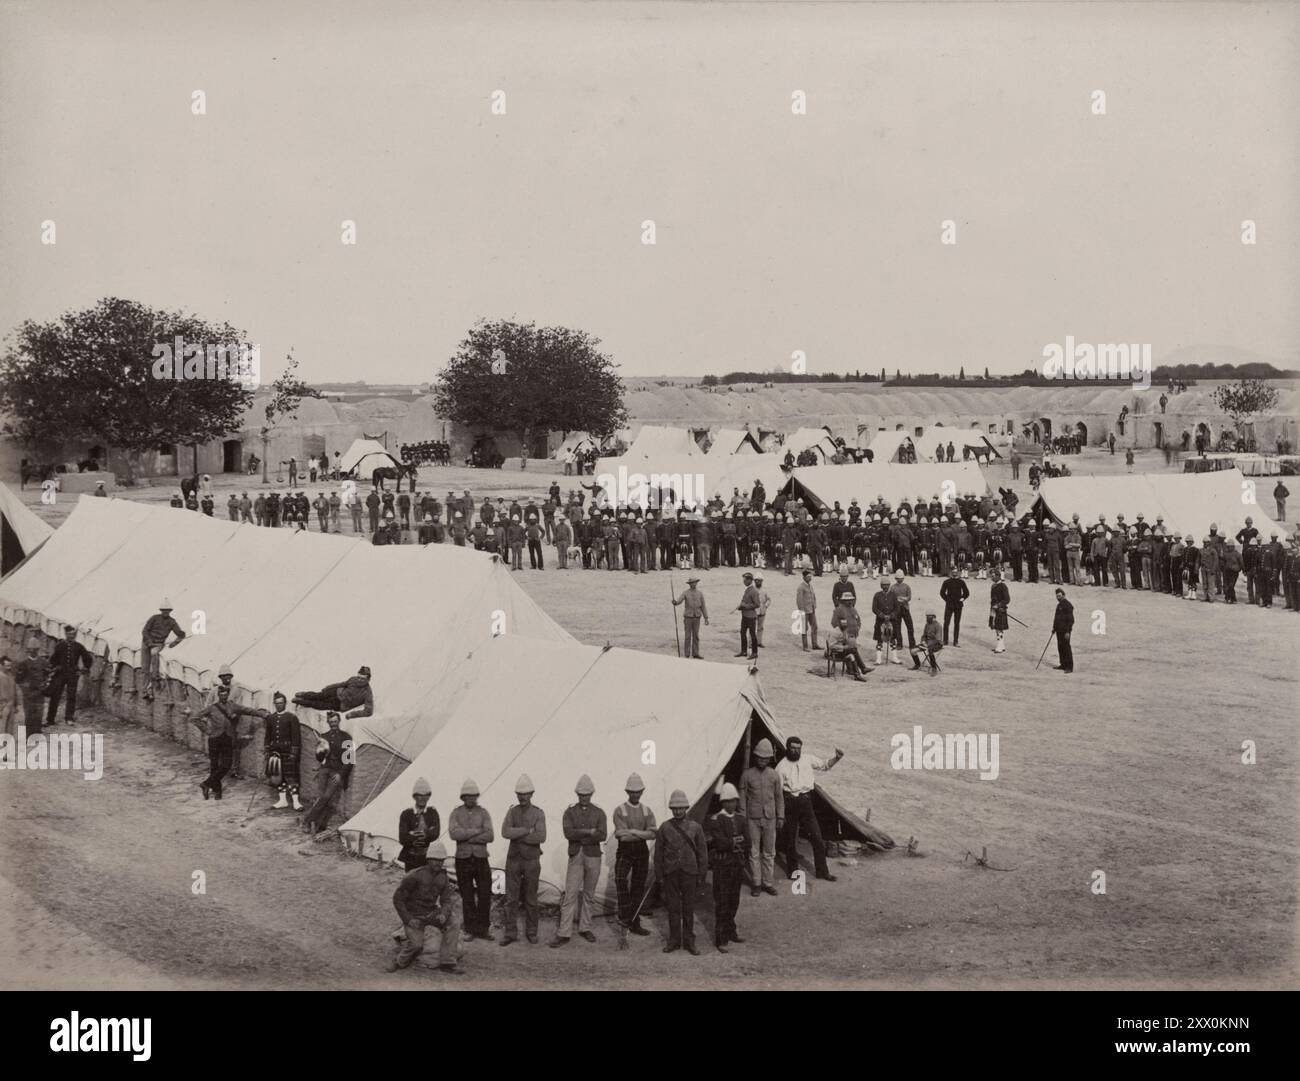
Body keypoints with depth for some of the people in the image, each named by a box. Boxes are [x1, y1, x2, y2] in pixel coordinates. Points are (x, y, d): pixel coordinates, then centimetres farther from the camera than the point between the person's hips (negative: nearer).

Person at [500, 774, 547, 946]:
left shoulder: (538, 814, -3)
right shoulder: (512, 812, 4)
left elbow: (541, 837, -16)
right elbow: (505, 832, -14)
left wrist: (518, 836, -16)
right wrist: (528, 830, -18)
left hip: (532, 861, -1)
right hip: (513, 860, 1)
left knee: (531, 899, 5)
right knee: (511, 898, 0)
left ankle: (531, 932, 16)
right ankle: (510, 933, 5)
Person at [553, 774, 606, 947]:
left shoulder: (598, 813, 6)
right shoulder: (570, 812, 5)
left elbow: (602, 836, -8)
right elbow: (568, 833, -10)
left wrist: (579, 835, -13)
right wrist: (589, 832, -15)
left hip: (593, 856, 1)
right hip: (575, 857, -1)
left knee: (589, 894, 7)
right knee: (570, 894, -7)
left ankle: (585, 928, 18)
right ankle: (564, 933, -8)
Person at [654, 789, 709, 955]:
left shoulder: (695, 827, 2)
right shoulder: (664, 828, 2)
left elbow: (702, 852, 4)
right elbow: (658, 854, 5)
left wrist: (701, 876, 1)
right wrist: (659, 877, 2)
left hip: (689, 873, 0)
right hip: (670, 874, 0)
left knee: (689, 908, 5)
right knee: (673, 908, 5)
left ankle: (689, 941, 13)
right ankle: (674, 941, 14)